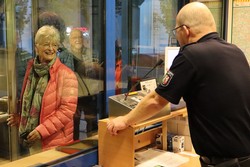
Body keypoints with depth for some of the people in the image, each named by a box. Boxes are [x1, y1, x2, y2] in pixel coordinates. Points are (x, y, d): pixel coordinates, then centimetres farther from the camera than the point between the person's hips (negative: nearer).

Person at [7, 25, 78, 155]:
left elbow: (67, 109, -17)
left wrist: (42, 130, -19)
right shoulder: (31, 69, 6)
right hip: (33, 139, 6)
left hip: (55, 141, -6)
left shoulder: (66, 74, -13)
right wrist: (20, 118, 7)